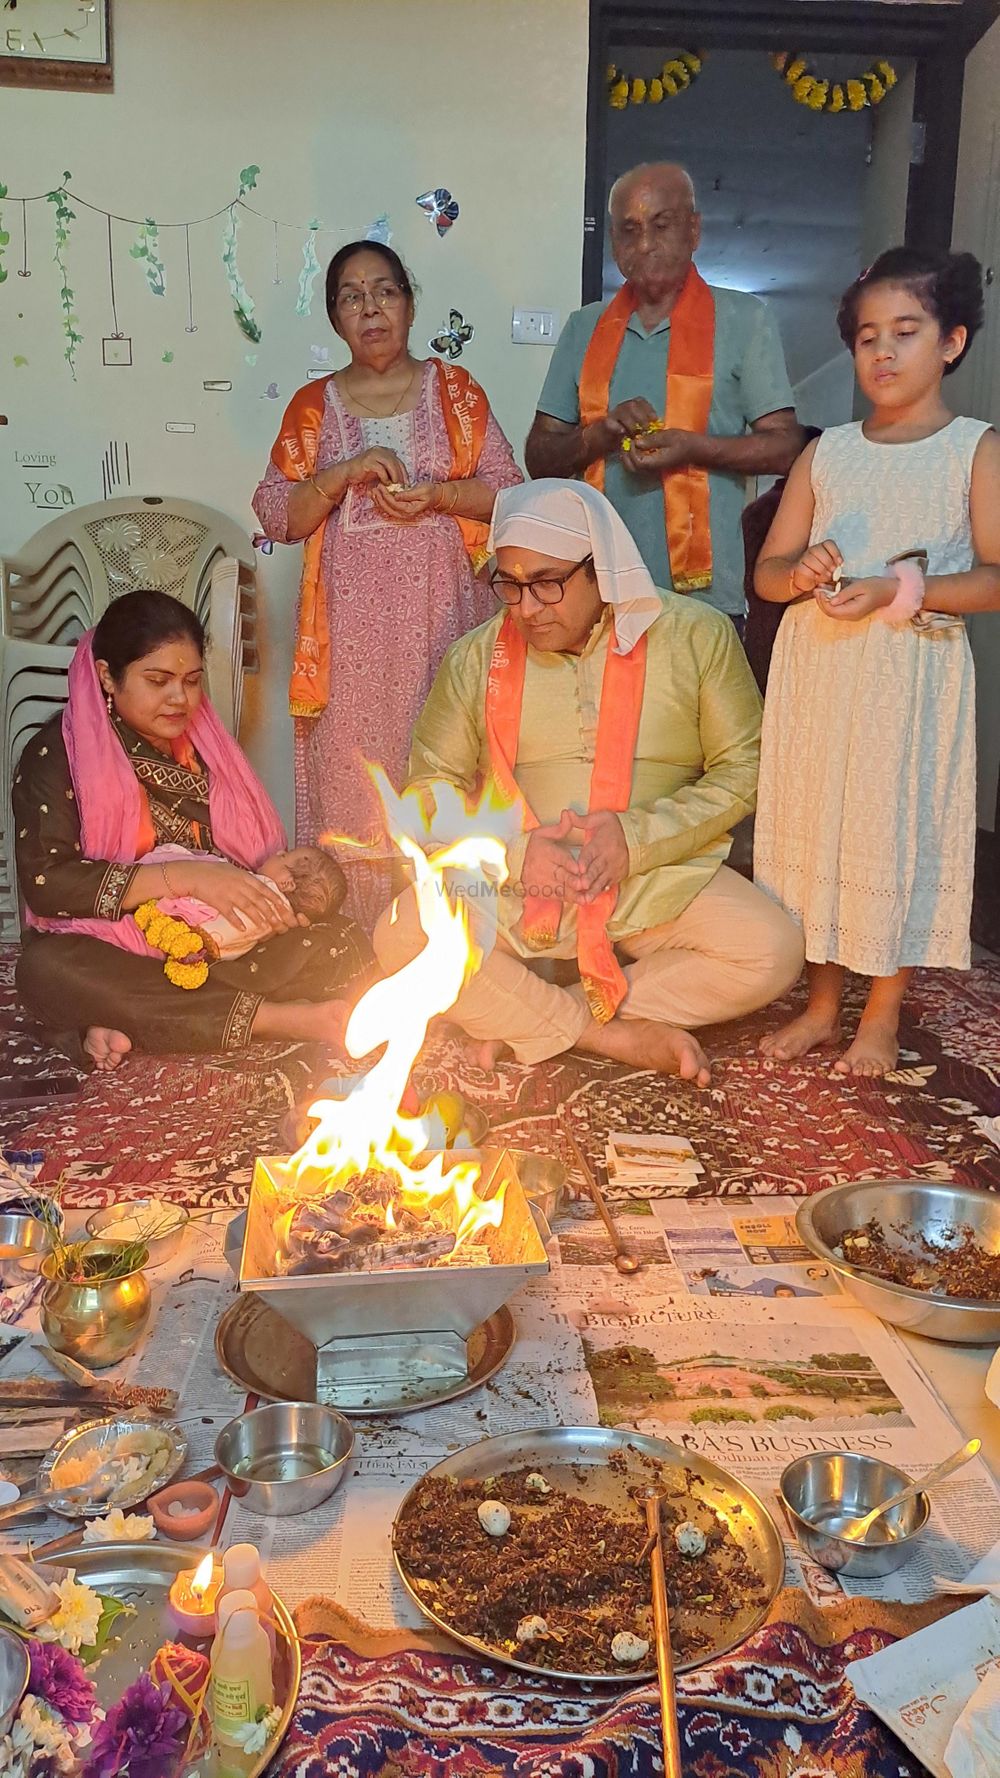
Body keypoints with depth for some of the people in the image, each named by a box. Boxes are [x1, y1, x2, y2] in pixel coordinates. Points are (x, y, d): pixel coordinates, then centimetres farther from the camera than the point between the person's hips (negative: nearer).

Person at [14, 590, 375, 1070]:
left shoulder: (208, 747, 13)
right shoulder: (56, 755, -3)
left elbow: (254, 854, 16)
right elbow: (44, 883, -16)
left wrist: (275, 885, -10)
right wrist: (187, 877, -23)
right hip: (112, 954, -4)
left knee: (344, 945, -19)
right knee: (46, 969, -37)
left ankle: (136, 1025, -27)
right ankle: (281, 1019, -34)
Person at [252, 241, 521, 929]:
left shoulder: (454, 389, 8)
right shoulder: (314, 405, 9)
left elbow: (509, 491, 4)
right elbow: (276, 517, 2)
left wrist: (439, 493, -13)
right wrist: (346, 472, -13)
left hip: (438, 608, 0)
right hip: (350, 617, 1)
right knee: (352, 770, 0)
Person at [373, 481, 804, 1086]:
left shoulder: (697, 636, 0)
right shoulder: (475, 657, 4)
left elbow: (743, 768, 0)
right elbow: (432, 787, 6)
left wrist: (638, 837, -16)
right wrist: (516, 849, -13)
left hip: (660, 879, 0)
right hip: (509, 887, 1)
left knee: (773, 953, -27)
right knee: (403, 936, -26)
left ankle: (525, 1017, -16)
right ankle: (616, 1037, -15)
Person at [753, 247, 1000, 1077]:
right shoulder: (827, 451, 12)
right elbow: (766, 569, 11)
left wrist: (897, 593, -20)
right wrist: (802, 573, -11)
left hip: (912, 672, -4)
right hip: (815, 666, 4)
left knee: (898, 828, 1)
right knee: (815, 825, 7)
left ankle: (882, 1015, 16)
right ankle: (823, 1002, 22)